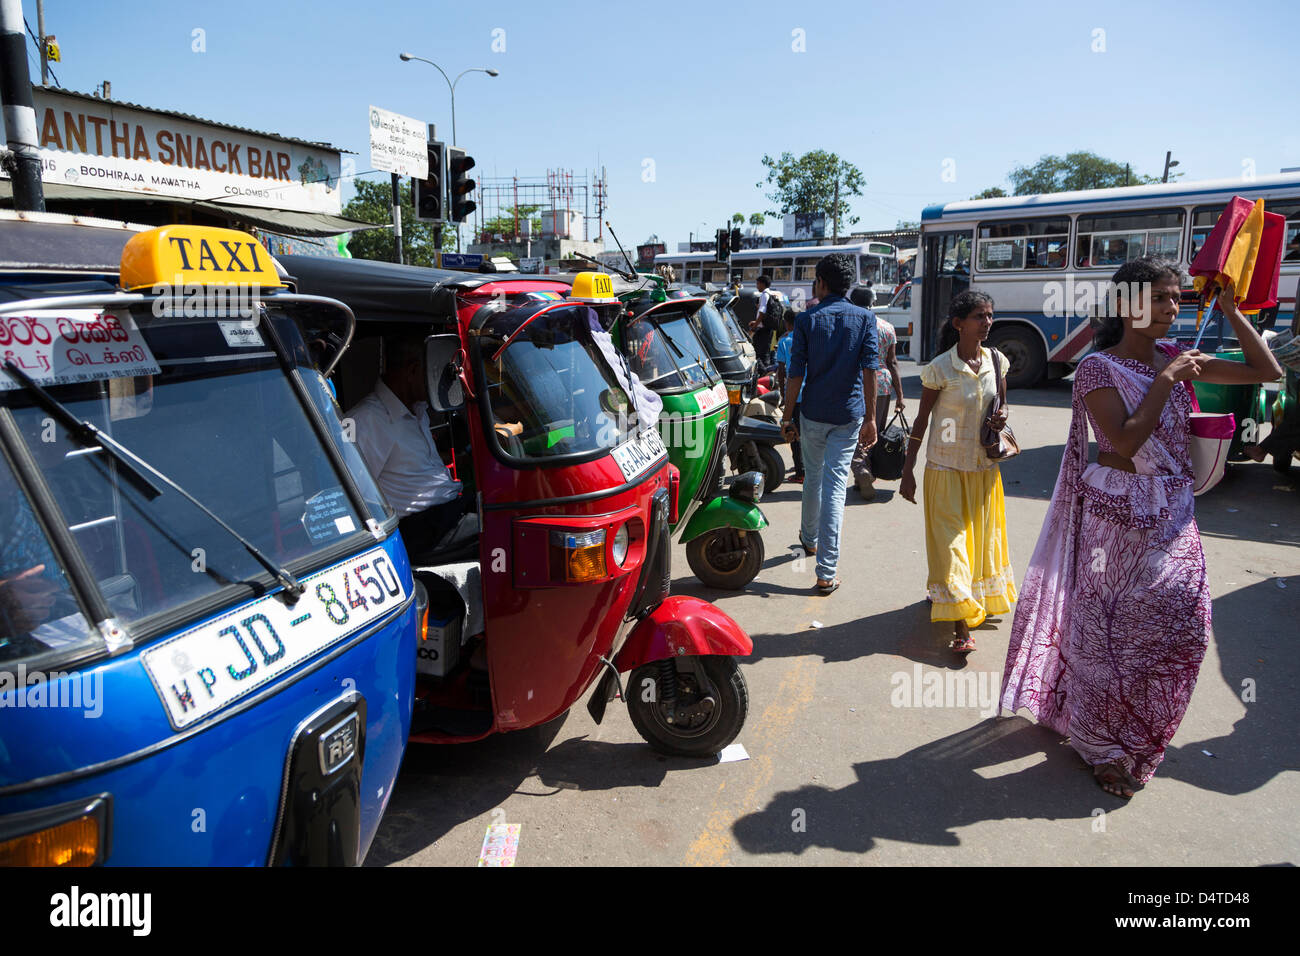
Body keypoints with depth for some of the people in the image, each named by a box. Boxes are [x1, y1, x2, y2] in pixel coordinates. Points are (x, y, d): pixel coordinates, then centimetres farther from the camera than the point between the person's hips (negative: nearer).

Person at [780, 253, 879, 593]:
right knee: (835, 484, -2)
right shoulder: (865, 319, 0)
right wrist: (870, 418, -4)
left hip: (813, 413, 0)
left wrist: (788, 416, 3)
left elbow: (796, 374, -4)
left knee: (813, 477, 21)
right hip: (849, 415, 0)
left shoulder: (807, 319, -3)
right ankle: (826, 573, -5)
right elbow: (870, 371, -7)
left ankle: (810, 538, 44)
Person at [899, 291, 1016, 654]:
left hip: (984, 467, 5)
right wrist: (907, 471, -8)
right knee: (950, 541, -5)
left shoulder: (997, 361, 2)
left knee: (982, 537, 13)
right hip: (946, 467, -5)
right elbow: (921, 420, -7)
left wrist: (1001, 418, -8)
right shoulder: (940, 368, -12)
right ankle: (961, 626, -2)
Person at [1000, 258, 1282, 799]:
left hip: (1172, 513, 7)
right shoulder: (1099, 368, -11)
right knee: (1109, 630, 4)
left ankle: (1138, 737, 33)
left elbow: (1266, 372, 11)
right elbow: (1125, 439, -21)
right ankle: (1101, 747, 22)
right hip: (1118, 511, -6)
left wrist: (1232, 313, 4)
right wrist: (1165, 381, -18)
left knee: (1182, 625, 11)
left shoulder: (1175, 358, 8)